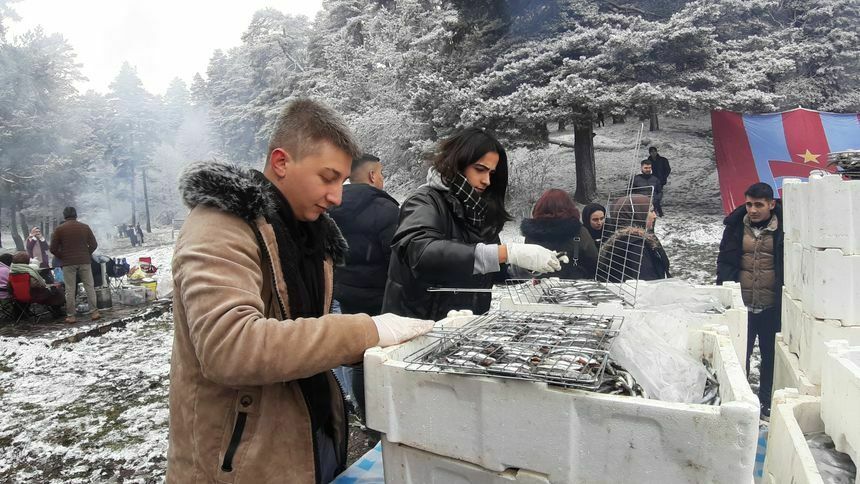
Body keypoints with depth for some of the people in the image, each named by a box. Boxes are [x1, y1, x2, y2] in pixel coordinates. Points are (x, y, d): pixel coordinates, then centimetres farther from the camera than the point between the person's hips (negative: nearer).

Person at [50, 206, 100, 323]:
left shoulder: (59, 229, 0)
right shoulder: (85, 227, 4)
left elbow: (53, 248, -1)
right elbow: (94, 245, 5)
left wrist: (62, 257, 13)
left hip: (68, 263, -1)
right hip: (85, 261, 1)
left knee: (70, 290, 3)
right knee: (89, 287, 5)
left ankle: (70, 316, 5)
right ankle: (94, 312, 1)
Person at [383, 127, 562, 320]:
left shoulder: (480, 210, 10)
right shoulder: (426, 201, -8)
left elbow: (490, 271, 12)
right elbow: (421, 252, -28)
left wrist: (528, 267, -5)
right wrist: (507, 253, -31)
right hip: (421, 324, -5)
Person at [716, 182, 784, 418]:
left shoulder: (783, 228, -5)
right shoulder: (737, 226, 0)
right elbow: (725, 262, 2)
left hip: (772, 307, -1)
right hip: (742, 304, 1)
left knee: (771, 355, 15)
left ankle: (767, 401, 32)